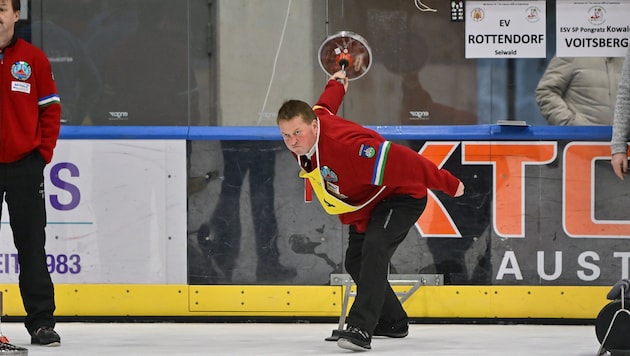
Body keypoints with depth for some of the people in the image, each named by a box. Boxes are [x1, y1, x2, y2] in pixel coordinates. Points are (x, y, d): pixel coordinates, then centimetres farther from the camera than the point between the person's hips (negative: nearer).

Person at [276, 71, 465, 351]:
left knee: (373, 250, -31)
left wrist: (446, 183, -31)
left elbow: (399, 160, -37)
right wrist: (337, 83, 34)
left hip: (400, 196, -10)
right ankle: (393, 323, 35)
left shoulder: (346, 144, -41)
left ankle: (360, 329, -40)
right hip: (363, 204, 10)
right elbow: (325, 105, 9)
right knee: (355, 262, 15)